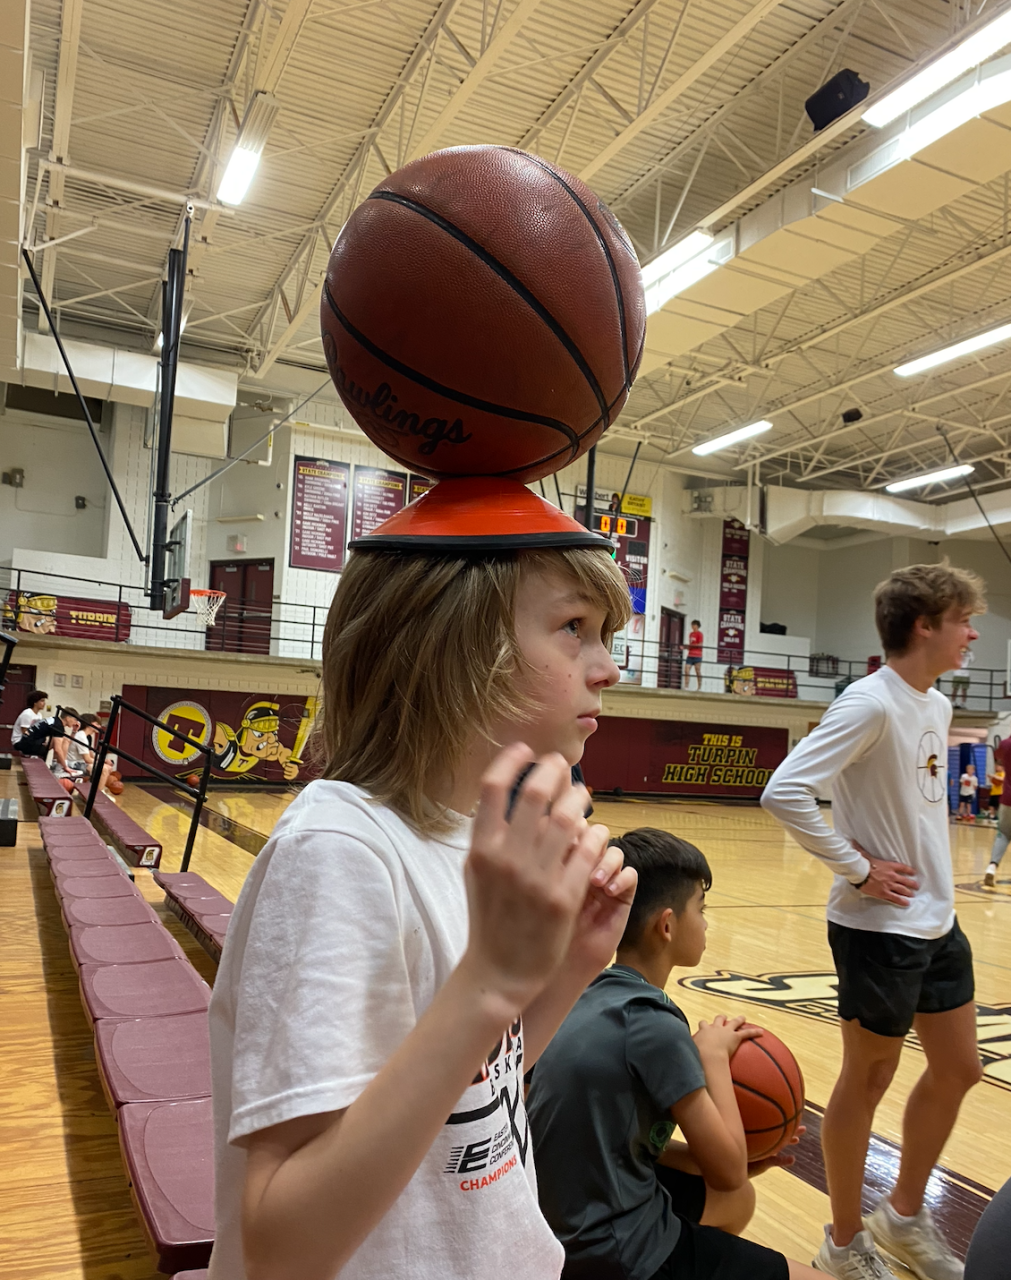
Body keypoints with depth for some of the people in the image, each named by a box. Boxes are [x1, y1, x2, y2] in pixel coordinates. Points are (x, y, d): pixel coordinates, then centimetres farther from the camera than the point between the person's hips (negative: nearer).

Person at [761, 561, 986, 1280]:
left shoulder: (937, 706, 7)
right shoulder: (871, 704, -21)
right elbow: (785, 792, -29)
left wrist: (936, 876, 10)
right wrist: (857, 869, -21)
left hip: (938, 921, 9)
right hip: (881, 928, -9)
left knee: (958, 1069, 18)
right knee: (869, 1080, 7)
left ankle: (905, 1215, 39)